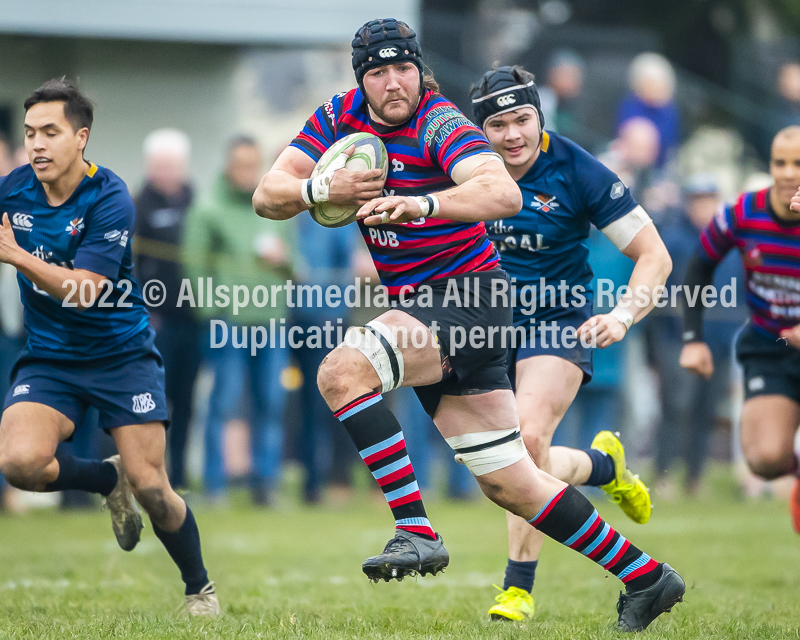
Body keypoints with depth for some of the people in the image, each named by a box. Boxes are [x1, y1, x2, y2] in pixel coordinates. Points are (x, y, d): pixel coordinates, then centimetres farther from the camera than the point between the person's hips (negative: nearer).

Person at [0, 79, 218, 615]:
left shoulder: (109, 199, -16)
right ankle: (107, 479, 7)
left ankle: (200, 589, 19)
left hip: (121, 353, -3)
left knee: (151, 489, -8)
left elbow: (84, 290, -25)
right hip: (49, 357, 3)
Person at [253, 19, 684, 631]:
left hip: (468, 297, -8)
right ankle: (645, 577, 18)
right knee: (509, 482, 9)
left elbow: (505, 194, -33)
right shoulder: (338, 118, 5)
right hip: (421, 304, 8)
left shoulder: (441, 123, -16)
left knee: (342, 371, -27)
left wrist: (423, 203, -48)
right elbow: (267, 196, 1)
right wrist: (322, 188, -19)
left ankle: (416, 532, -27)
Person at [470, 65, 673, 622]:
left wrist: (622, 317, -27)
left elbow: (654, 255, -11)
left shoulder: (577, 172, -16)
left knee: (528, 439, -24)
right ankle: (604, 465, 32)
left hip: (557, 324, -4)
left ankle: (519, 588, -11)